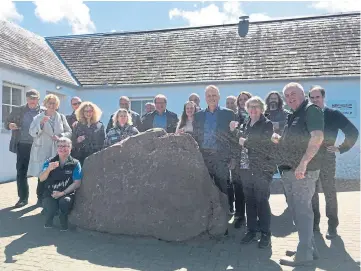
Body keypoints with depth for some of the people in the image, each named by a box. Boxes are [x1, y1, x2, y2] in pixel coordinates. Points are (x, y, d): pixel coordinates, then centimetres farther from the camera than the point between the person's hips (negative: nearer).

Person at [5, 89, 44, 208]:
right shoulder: (18, 110, 7)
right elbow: (7, 122, 12)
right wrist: (10, 125, -11)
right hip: (22, 145, 2)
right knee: (21, 172, 5)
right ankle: (23, 198, 17)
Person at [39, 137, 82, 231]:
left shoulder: (75, 164, -1)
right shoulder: (49, 162, 6)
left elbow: (77, 183, -5)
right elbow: (41, 179, -1)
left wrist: (62, 193, -15)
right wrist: (48, 169, -21)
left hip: (67, 193, -1)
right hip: (50, 193, 1)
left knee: (65, 201, -35)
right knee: (49, 207, -31)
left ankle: (63, 223, -1)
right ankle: (48, 221, 9)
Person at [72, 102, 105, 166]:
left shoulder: (100, 126, 8)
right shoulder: (77, 126, 10)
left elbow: (102, 142, 7)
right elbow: (72, 142, 10)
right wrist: (77, 141, -11)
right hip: (80, 156, 1)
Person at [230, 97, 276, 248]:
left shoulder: (267, 124, -2)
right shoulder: (245, 125, 16)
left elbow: (265, 144, -16)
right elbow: (239, 143, 12)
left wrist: (245, 141, -9)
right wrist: (234, 131, -1)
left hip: (262, 169, -5)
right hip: (246, 168, 5)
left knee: (262, 201, -2)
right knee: (249, 201, 9)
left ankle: (265, 234, 10)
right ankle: (251, 231, 21)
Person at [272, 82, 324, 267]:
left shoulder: (311, 110, -9)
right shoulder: (293, 116, 18)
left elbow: (317, 137, -24)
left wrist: (303, 163, -31)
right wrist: (278, 140, 7)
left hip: (304, 170, -9)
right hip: (288, 170, 9)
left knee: (302, 211, -4)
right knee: (296, 210, 15)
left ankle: (304, 255, 7)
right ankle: (309, 248, 29)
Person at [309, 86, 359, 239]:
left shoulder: (333, 114, -2)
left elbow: (353, 132, -3)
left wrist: (341, 148, -6)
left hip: (326, 158, -3)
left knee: (329, 192, 3)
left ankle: (332, 225, 14)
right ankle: (314, 222, 22)